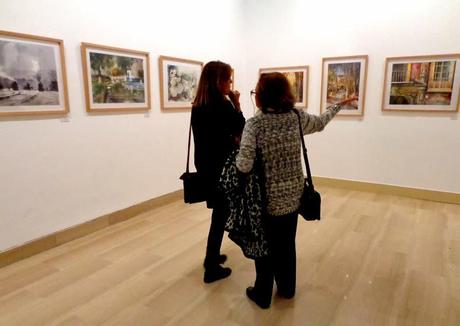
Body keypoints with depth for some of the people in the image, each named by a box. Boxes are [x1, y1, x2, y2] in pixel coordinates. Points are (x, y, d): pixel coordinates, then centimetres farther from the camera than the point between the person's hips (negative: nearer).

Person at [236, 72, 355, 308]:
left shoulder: (254, 124, -16)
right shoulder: (297, 117, -4)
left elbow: (244, 165, -24)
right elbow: (321, 122, 18)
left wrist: (238, 149, -3)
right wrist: (338, 105, 36)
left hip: (267, 197, -4)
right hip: (292, 195, 4)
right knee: (287, 243, 21)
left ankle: (263, 294, 31)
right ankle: (287, 288, 41)